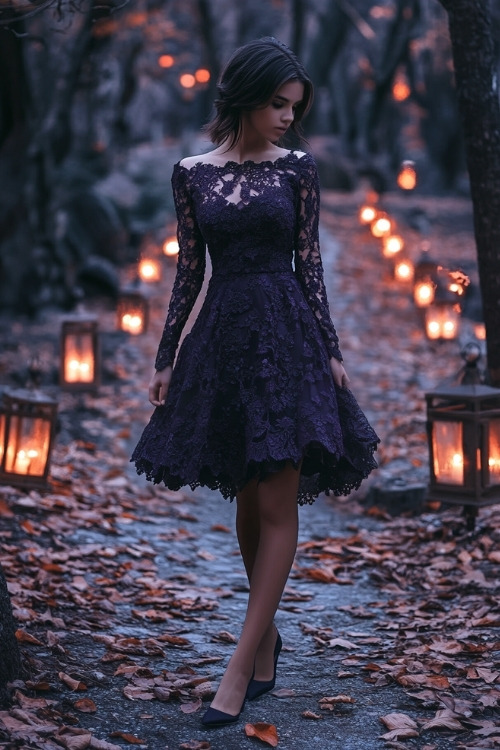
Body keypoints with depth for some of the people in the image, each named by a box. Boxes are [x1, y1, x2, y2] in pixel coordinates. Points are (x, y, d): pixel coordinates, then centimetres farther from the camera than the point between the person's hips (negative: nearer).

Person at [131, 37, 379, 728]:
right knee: (249, 501, 10)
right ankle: (268, 634, 27)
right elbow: (188, 271, 8)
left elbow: (310, 263, 3)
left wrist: (331, 352, -2)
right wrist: (165, 359, 6)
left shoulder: (297, 166, 2)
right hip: (221, 337, 2)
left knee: (277, 505, -6)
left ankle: (242, 665, -2)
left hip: (286, 334, -2)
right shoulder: (191, 173, 6)